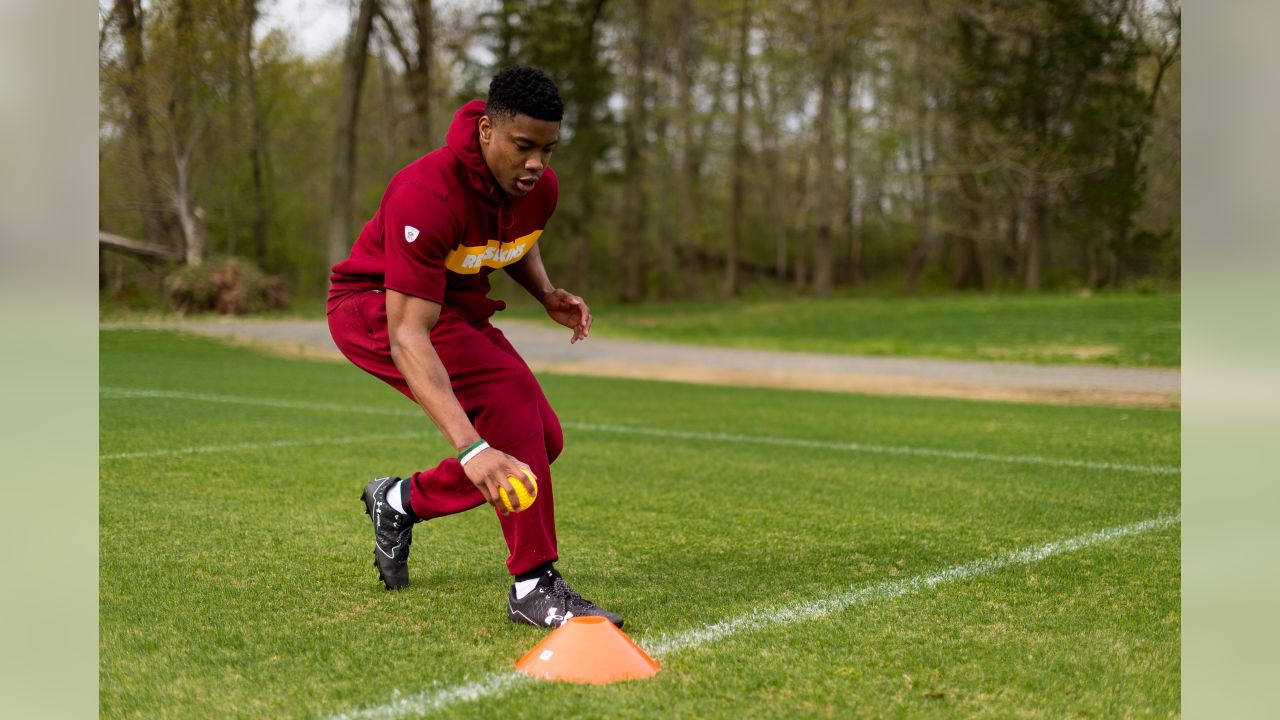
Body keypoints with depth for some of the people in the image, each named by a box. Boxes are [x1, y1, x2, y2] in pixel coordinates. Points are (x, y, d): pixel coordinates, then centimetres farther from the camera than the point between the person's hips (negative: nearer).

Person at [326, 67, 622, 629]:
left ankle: (400, 502, 20)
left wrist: (548, 296, -6)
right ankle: (534, 585, -25)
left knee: (542, 438, -1)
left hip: (459, 309, 8)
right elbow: (408, 335, -40)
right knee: (509, 392, -29)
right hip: (371, 307, -8)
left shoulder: (540, 188, -11)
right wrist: (470, 448, -50)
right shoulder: (427, 194, -35)